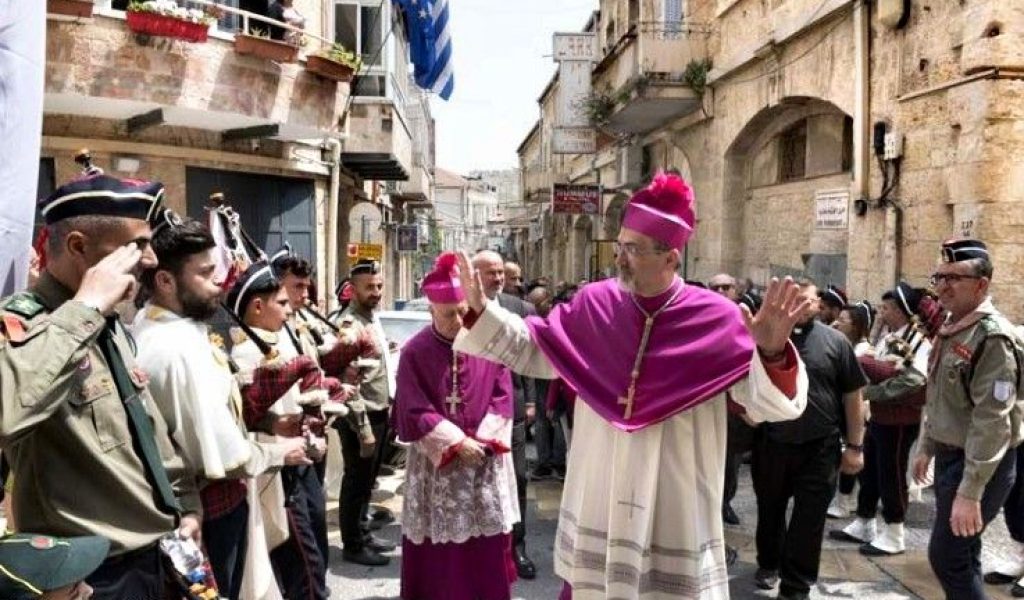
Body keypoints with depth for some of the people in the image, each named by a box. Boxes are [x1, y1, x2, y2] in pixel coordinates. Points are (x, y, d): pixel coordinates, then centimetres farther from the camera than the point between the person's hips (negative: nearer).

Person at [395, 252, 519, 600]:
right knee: (438, 549, 6)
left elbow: (502, 397, 0)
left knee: (488, 548, 9)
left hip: (485, 460, 2)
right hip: (436, 463, -2)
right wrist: (457, 443, -15)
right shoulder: (415, 352, -7)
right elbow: (415, 411, -10)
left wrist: (481, 440, -11)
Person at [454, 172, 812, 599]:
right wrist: (482, 310, -1)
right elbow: (532, 349, 9)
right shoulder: (594, 304, -3)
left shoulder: (717, 319, -12)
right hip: (599, 498, 3)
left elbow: (771, 402, -15)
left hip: (676, 509, -3)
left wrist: (772, 352, -35)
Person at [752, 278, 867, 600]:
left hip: (820, 446, -1)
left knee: (809, 519, 4)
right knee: (770, 510, 16)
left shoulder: (834, 341, -2)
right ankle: (769, 564, 39)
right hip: (772, 442, 2)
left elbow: (852, 395, 0)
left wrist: (854, 445, -2)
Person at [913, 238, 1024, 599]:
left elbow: (992, 421, -27)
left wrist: (970, 491, -28)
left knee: (946, 556, -5)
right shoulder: (951, 329, 9)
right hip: (951, 456, 9)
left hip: (980, 465, -9)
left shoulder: (993, 337, -21)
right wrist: (927, 448, 21)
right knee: (962, 555, 18)